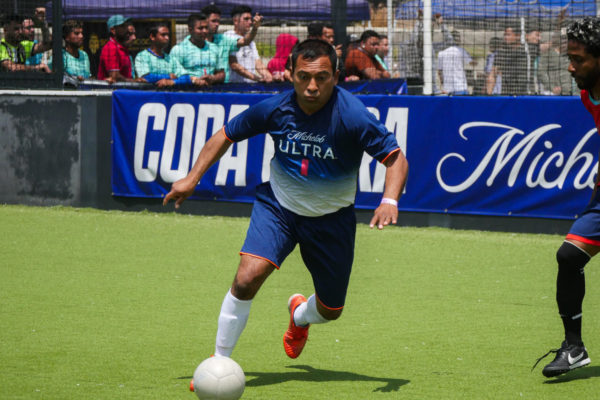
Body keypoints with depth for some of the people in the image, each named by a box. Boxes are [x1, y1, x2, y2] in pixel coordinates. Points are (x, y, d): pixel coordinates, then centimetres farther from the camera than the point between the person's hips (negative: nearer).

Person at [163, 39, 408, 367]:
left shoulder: (352, 116, -26)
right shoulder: (274, 109, -17)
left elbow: (395, 158, -21)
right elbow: (227, 134, 1)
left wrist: (389, 201, -38)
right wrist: (192, 178, -4)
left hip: (332, 217, 0)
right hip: (278, 206, 0)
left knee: (330, 311, 12)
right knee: (248, 277, -25)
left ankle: (299, 315, 52)